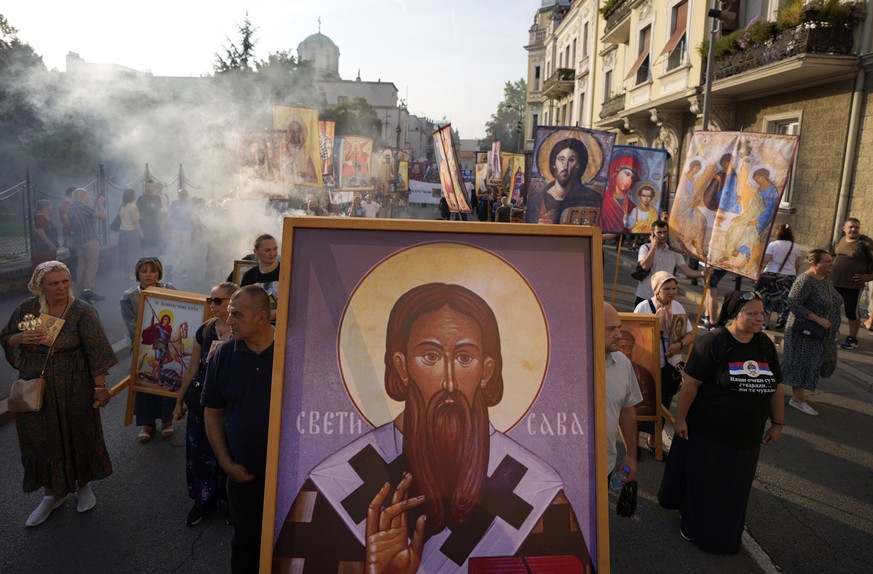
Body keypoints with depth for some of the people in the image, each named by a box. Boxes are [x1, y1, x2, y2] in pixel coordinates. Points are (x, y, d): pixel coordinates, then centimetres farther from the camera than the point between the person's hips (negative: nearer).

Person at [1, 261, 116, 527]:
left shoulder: (83, 312, -14)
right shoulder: (26, 308, -4)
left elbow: (95, 352, -14)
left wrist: (100, 386, -15)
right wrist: (21, 338, -14)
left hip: (73, 390, -3)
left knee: (78, 436, 12)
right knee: (41, 440, 13)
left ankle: (83, 484, 37)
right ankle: (52, 494, 33)